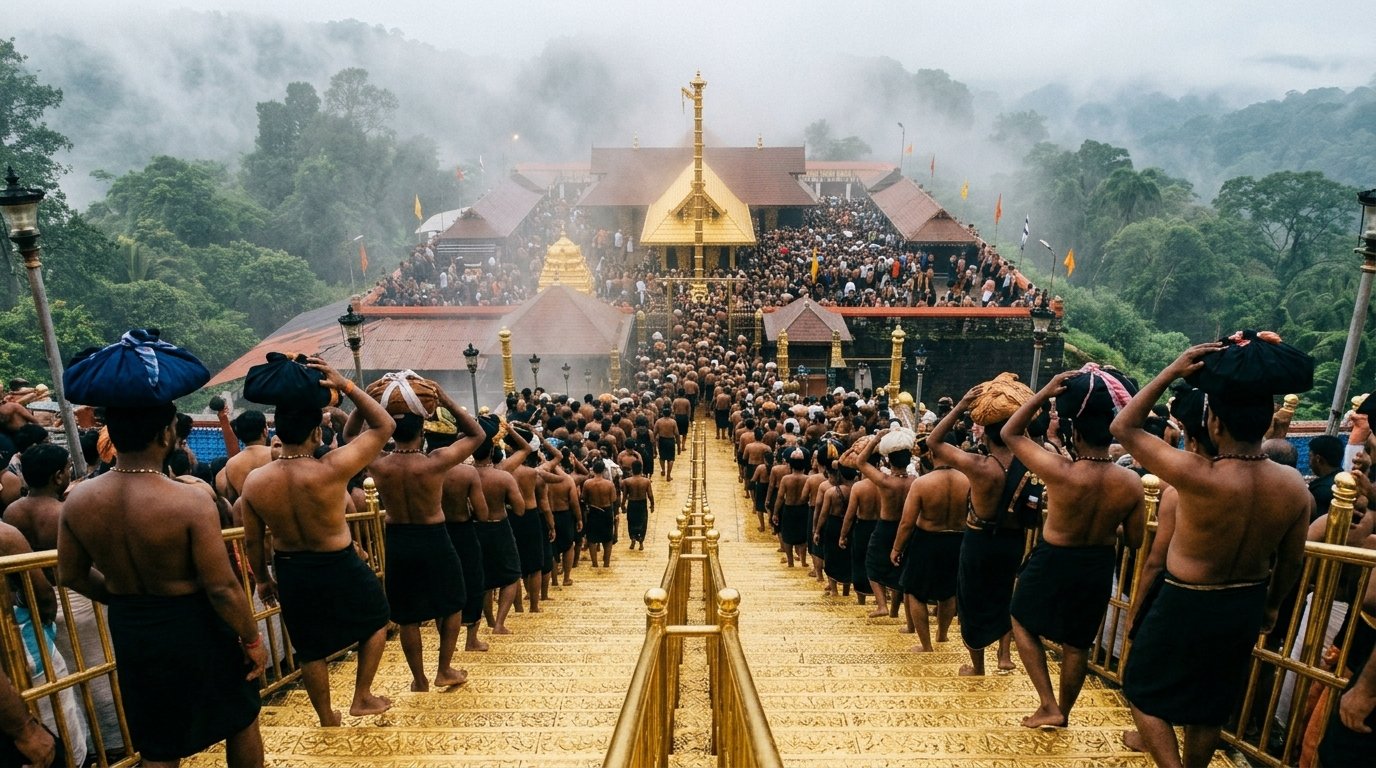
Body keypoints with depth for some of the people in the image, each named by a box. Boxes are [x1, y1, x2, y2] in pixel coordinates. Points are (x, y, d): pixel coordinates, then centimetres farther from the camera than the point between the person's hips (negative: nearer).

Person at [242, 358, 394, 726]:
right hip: (340, 567, -4)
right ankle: (362, 697, 28)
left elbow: (252, 541, 1)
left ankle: (327, 719, 38)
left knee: (310, 649, 21)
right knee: (376, 620, 24)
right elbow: (384, 426, -18)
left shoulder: (254, 481, -12)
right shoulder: (332, 469, -27)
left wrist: (262, 579, 17)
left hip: (290, 572, 4)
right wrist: (346, 386, -19)